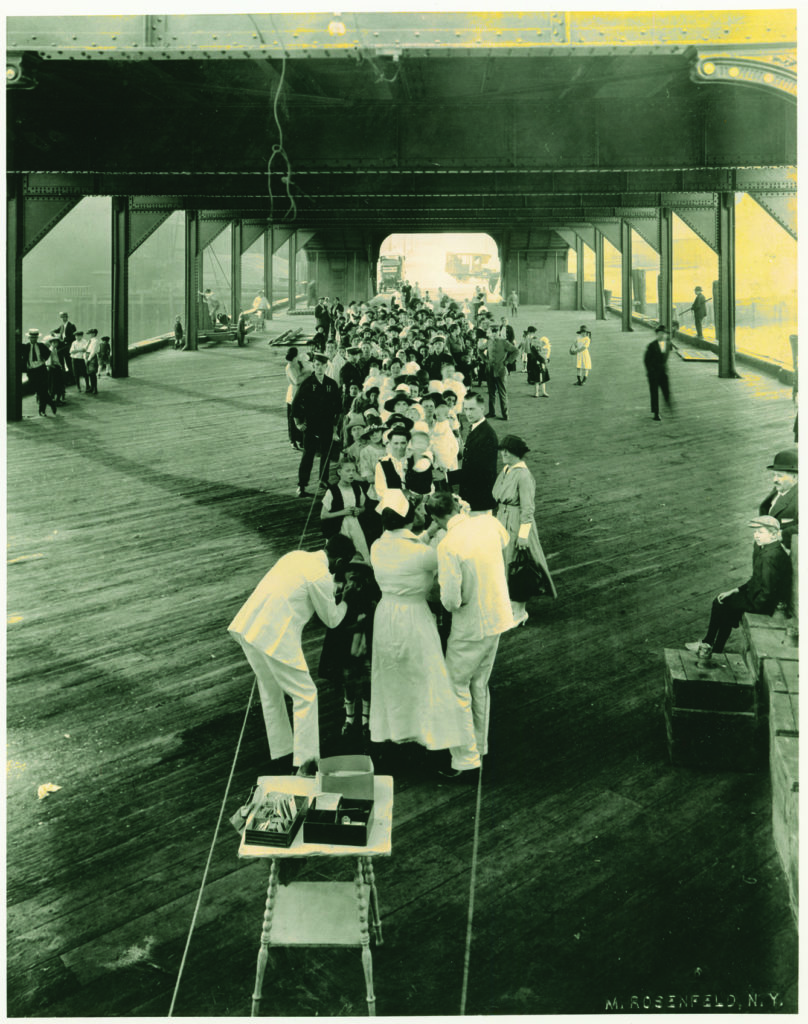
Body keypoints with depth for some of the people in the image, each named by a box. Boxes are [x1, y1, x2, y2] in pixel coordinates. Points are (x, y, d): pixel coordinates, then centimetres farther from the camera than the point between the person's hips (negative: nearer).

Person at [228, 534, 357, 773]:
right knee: (305, 695, 3)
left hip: (247, 625, 9)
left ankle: (280, 751, 35)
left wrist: (334, 588, 39)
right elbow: (331, 620, 3)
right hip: (274, 637, -9)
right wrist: (346, 601, 21)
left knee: (270, 691, 23)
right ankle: (304, 764, 1)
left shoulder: (296, 556, 13)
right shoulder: (321, 577, -10)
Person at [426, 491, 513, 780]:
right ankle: (479, 747, 36)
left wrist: (450, 602, -3)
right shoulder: (489, 523, -6)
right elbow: (503, 542, 20)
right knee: (480, 684, 22)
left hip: (471, 627, -7)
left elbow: (451, 600, -26)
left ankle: (466, 760, 12)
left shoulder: (448, 545, -26)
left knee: (457, 687, 7)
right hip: (498, 617, 7)